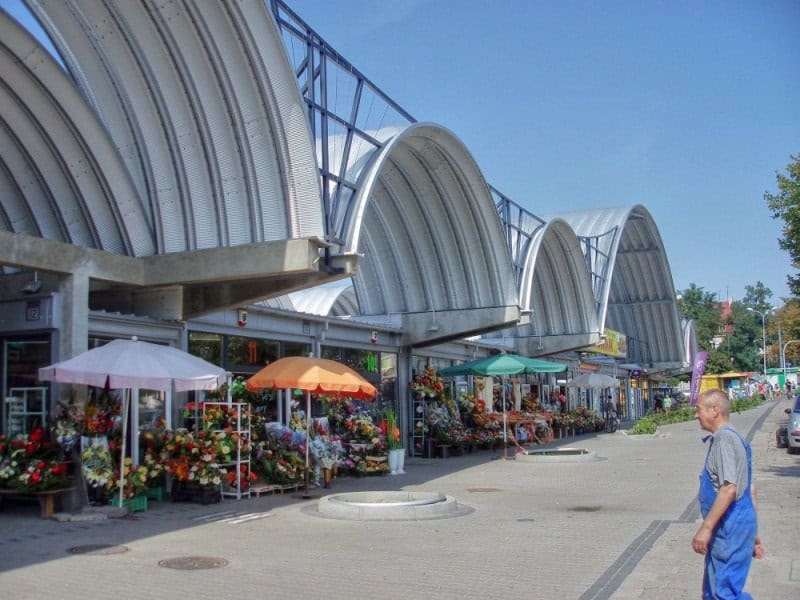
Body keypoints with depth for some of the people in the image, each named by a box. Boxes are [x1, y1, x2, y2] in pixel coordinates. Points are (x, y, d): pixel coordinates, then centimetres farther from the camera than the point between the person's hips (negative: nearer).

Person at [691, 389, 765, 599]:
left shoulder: (724, 438, -16)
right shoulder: (733, 437, 16)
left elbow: (729, 488, -25)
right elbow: (750, 489, 20)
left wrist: (706, 527, -23)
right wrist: (753, 533, 23)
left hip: (730, 528, -10)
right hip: (735, 526, 10)